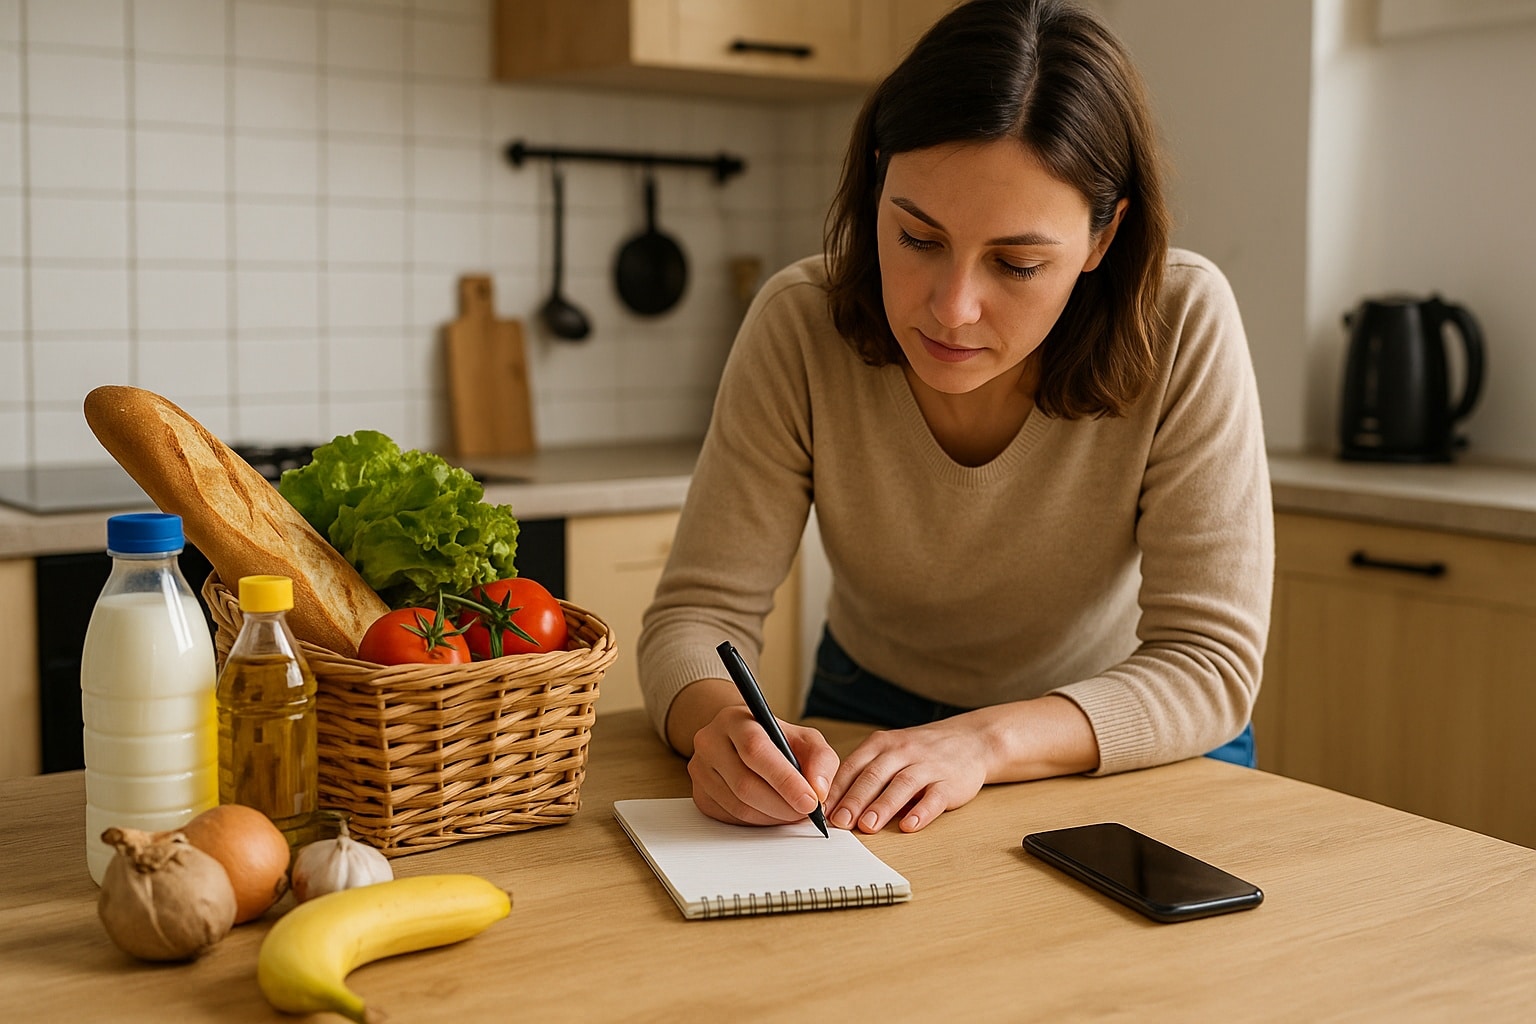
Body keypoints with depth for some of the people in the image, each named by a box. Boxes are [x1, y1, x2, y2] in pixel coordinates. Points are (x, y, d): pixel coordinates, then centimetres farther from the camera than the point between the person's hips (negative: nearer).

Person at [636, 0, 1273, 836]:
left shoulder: (1184, 324, -25)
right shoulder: (800, 327, -21)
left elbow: (1209, 661, -23)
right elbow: (699, 612, -17)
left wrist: (985, 741, -39)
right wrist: (722, 725, -40)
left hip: (1123, 750, -1)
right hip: (870, 722, 2)